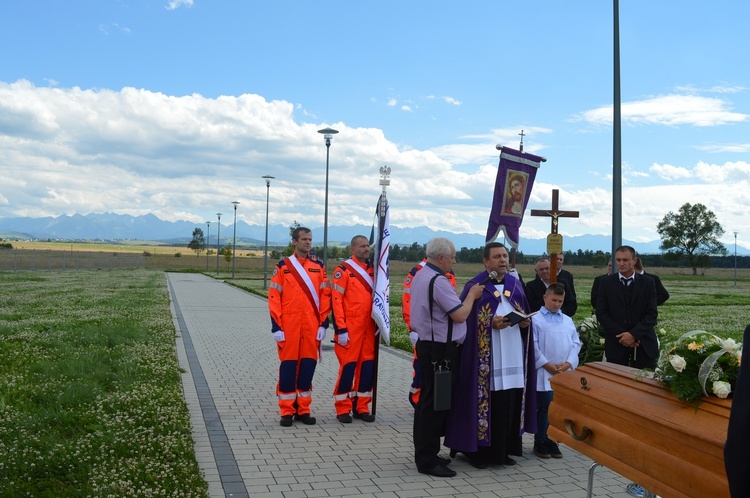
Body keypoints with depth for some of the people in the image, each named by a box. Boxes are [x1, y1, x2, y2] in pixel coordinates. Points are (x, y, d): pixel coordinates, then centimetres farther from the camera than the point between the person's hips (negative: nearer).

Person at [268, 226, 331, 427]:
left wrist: (323, 324, 0)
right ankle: (287, 411, 11)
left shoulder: (319, 268, 9)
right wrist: (276, 327, -7)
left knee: (308, 366, 6)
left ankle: (303, 410, 17)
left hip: (312, 327, 3)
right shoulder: (282, 267, 2)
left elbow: (325, 297, 7)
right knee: (288, 366, 1)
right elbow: (274, 298, -1)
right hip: (289, 327, -2)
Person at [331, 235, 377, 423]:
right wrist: (340, 330, -15)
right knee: (348, 366, -3)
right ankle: (343, 409, 9)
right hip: (350, 328, -6)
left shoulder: (372, 270, 14)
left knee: (368, 365, 7)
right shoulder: (343, 270, -5)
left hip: (369, 328, 6)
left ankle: (361, 407, 18)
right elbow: (336, 301, -11)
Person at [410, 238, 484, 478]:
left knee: (426, 401, 16)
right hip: (439, 349, -10)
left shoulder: (420, 276, 11)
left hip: (426, 343, 10)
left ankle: (424, 453, 26)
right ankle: (427, 460, 5)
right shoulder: (438, 281, -20)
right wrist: (472, 295, -3)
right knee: (434, 404, -3)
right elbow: (460, 315, -19)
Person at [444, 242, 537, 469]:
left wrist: (525, 322, -2)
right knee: (485, 399, -5)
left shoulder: (516, 284, 14)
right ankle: (478, 450, 8)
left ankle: (503, 450, 17)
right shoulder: (475, 286, -2)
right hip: (485, 358, -5)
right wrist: (491, 323, -17)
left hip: (513, 356, 5)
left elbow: (525, 313, 19)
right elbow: (466, 320, -5)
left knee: (510, 402, 4)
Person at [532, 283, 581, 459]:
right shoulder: (536, 319, -3)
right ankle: (540, 442, 11)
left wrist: (568, 363, -5)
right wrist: (546, 364, -12)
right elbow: (533, 344, -8)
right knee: (545, 407, -2)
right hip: (544, 373, -4)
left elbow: (576, 343, 9)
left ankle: (551, 440, 19)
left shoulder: (568, 321, 13)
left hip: (564, 373, 5)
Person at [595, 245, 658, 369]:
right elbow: (601, 314, -1)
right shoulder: (606, 283, 4)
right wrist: (621, 335, -10)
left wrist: (633, 334, -13)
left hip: (644, 343, 0)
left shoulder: (647, 282, 4)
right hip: (616, 343, 0)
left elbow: (652, 314, -1)